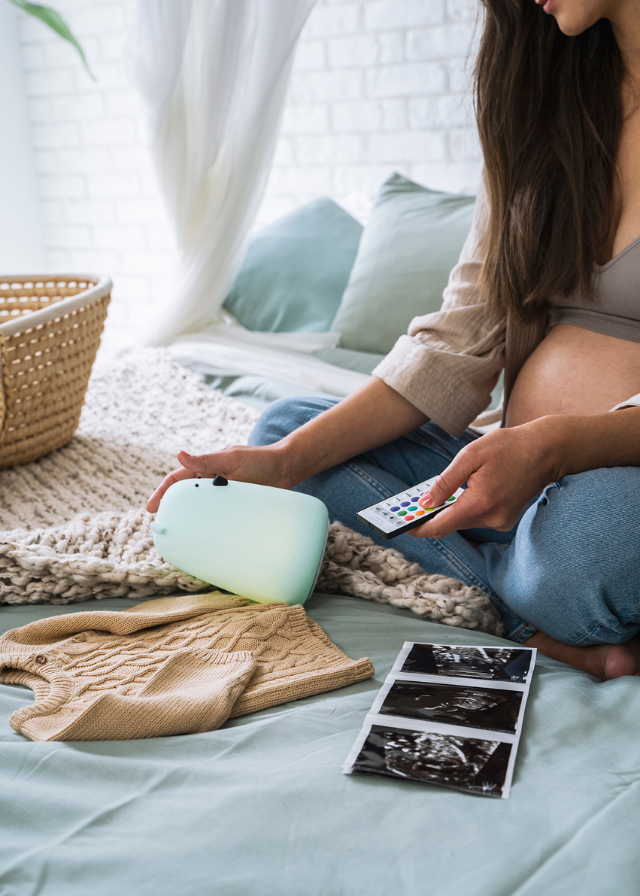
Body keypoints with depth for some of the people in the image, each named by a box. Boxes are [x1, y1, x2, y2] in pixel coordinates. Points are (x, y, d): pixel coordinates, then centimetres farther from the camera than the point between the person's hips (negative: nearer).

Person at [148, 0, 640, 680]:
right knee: (282, 424, -1)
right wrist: (287, 461, -5)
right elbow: (463, 337, 4)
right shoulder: (542, 97, 11)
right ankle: (550, 615, -15)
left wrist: (558, 444, -33)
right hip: (524, 467, 7)